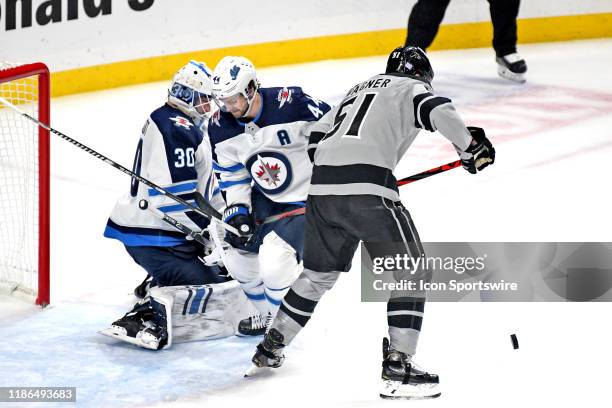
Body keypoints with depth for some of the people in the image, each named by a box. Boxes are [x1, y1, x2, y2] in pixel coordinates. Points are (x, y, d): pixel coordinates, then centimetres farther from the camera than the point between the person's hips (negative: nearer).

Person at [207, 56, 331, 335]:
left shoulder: (292, 105, -27)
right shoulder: (221, 129, -8)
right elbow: (232, 175, 4)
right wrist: (237, 212, -8)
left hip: (310, 195, -7)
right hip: (265, 197, 7)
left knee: (275, 258, -22)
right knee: (237, 255, 4)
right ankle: (269, 315, 28)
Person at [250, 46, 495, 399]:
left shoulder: (359, 89, 32)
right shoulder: (412, 87, 12)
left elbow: (318, 135, 29)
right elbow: (437, 110, -11)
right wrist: (471, 145, -5)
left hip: (322, 185, 7)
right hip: (368, 189, -7)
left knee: (319, 273, 26)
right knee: (411, 272, 2)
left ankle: (270, 350, 34)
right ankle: (398, 365, -7)